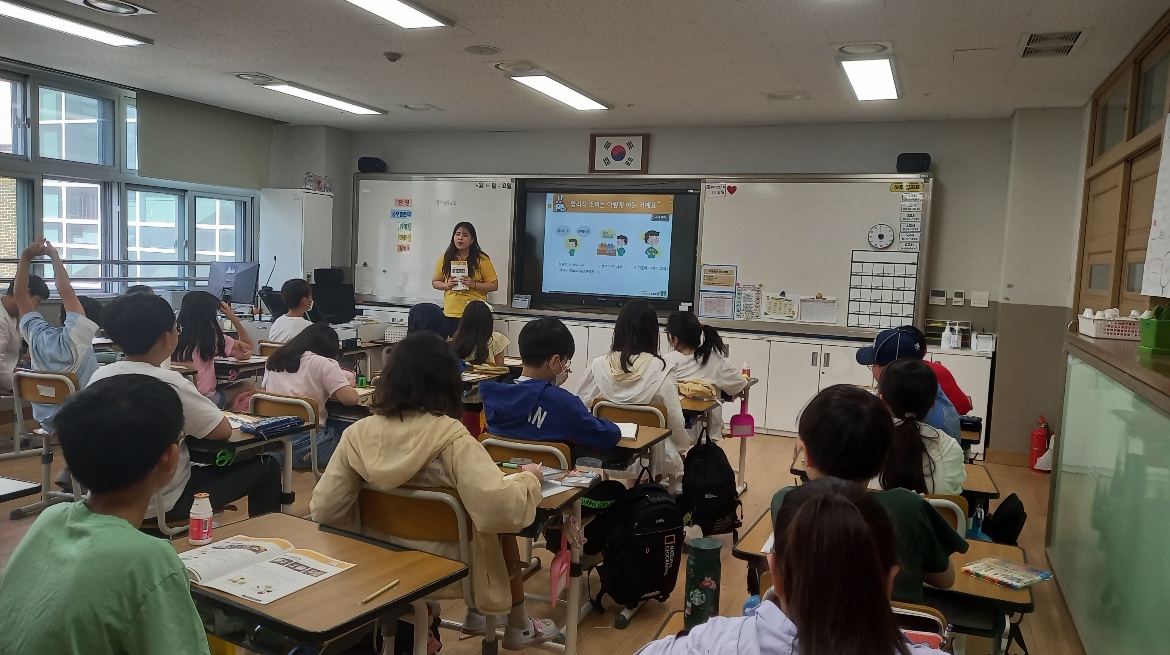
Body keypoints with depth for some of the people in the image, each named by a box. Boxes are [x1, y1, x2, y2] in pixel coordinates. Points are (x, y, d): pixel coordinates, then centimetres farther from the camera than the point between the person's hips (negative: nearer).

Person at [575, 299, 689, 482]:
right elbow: (675, 422, -15)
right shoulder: (661, 371, -19)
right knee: (680, 462, 31)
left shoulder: (598, 366, -12)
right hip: (651, 458, -3)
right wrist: (685, 447, 6)